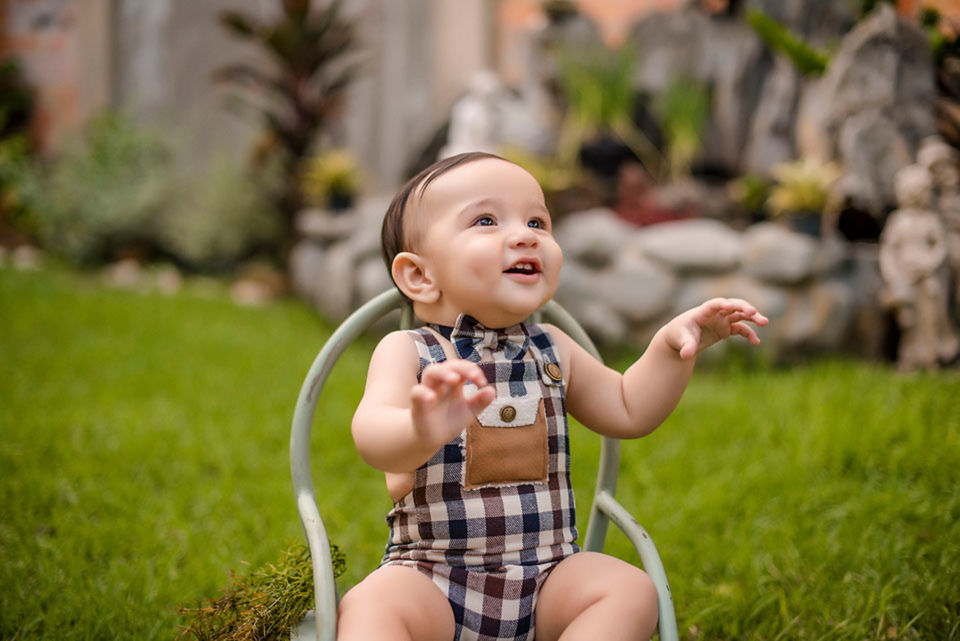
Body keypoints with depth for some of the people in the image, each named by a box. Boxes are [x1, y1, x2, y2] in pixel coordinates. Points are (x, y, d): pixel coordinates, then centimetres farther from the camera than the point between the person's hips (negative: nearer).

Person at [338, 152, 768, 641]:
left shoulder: (550, 350, 10)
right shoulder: (406, 351, -6)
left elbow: (627, 410, 22)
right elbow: (371, 436, -25)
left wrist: (672, 344, 5)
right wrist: (423, 429, -50)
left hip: (547, 572, 5)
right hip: (433, 574, -4)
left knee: (632, 591, -21)